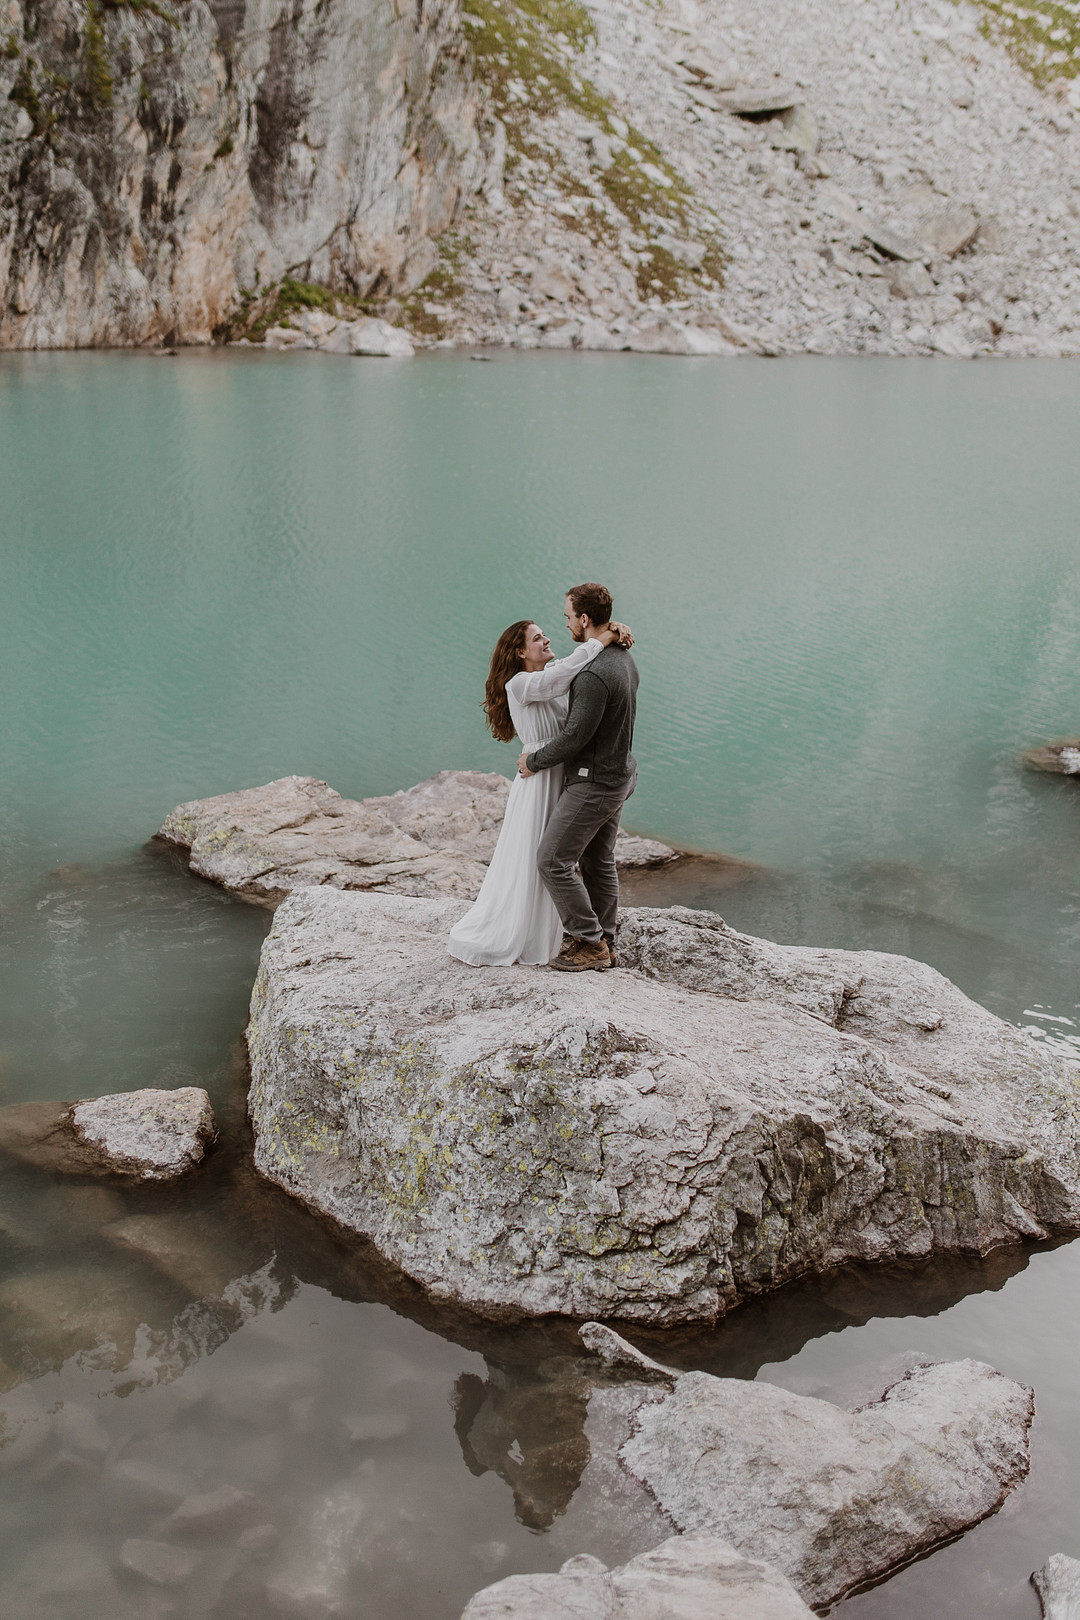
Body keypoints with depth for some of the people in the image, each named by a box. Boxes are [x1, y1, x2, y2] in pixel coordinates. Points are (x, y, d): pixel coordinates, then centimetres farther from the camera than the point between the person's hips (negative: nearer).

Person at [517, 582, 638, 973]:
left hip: (592, 783, -10)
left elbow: (575, 737, -24)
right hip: (618, 773, 10)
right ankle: (603, 945, 24)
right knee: (598, 861, 17)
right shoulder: (624, 660, 6)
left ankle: (590, 943, 4)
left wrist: (534, 761, -9)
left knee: (553, 861, -2)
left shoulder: (594, 675, -27)